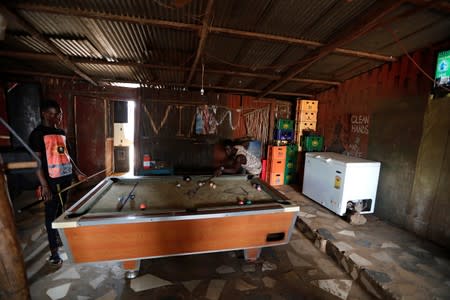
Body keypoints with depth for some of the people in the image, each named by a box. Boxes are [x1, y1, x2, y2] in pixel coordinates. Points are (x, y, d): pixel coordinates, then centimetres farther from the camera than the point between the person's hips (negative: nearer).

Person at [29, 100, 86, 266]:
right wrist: (44, 186, -18)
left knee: (60, 211, 20)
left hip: (65, 179, 7)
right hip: (51, 182, -7)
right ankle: (54, 251, 14)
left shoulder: (61, 132, 11)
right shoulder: (38, 134, -11)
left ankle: (59, 236, 39)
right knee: (51, 215, 3)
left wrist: (77, 172, 13)